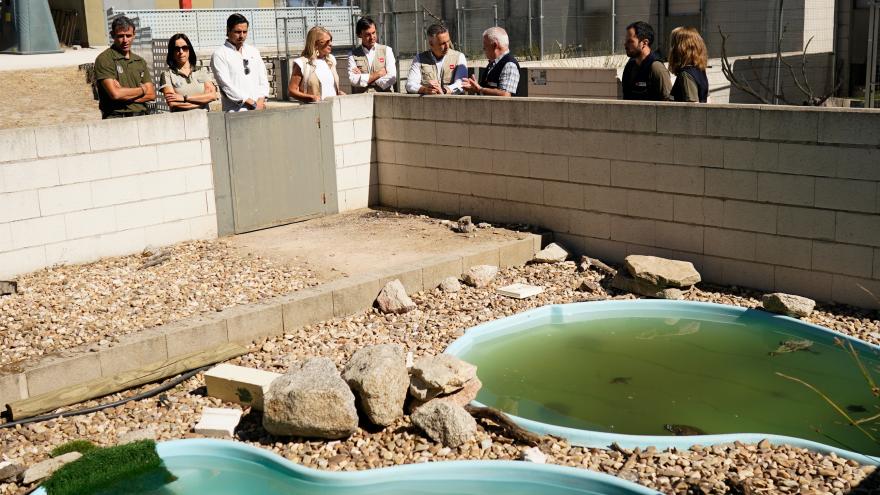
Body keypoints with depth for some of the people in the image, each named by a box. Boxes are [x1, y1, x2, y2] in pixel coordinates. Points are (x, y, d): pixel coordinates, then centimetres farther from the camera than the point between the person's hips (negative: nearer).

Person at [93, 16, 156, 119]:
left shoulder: (140, 61, 19)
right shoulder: (104, 59, 1)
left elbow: (151, 94, 11)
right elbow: (115, 93, -11)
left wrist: (125, 94, -5)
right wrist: (142, 90, 4)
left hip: (140, 116, 5)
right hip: (116, 117, -5)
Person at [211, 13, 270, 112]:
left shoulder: (253, 51, 19)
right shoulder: (219, 54, 2)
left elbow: (263, 78, 16)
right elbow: (226, 85, -6)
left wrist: (261, 101, -2)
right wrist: (252, 103, -10)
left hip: (259, 108, 4)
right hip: (236, 111, -4)